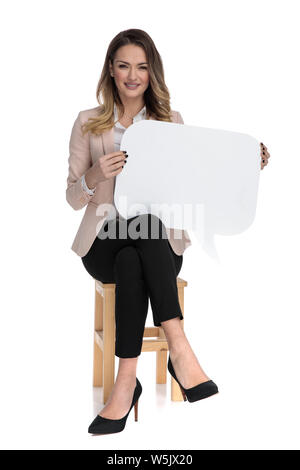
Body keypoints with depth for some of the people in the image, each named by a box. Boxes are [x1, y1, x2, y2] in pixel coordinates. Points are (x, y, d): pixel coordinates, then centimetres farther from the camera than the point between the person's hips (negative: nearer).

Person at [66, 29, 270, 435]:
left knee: (133, 262, -36)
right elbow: (73, 198, 4)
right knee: (142, 222, -36)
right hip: (105, 244, 0)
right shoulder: (89, 123, 8)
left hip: (159, 242, 1)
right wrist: (96, 175, -19)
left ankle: (127, 382, -34)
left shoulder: (171, 122, 11)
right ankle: (178, 348, -39)